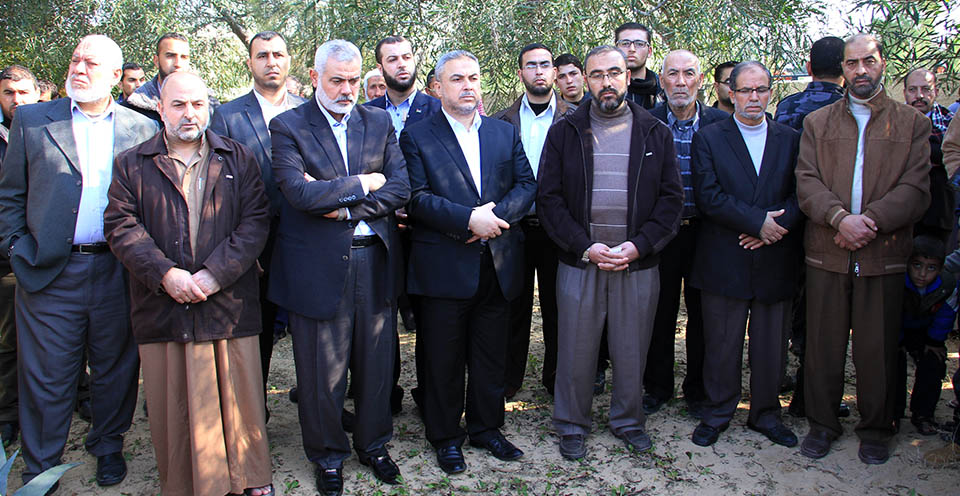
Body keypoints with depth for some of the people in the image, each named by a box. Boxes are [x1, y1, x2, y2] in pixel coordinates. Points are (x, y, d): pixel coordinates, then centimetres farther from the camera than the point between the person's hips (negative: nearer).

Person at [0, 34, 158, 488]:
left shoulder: (142, 128, 6)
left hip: (117, 274, 1)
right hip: (50, 273, 0)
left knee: (116, 370, 13)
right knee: (46, 377, 8)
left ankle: (108, 447, 34)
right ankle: (40, 466, 25)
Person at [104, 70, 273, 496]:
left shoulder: (238, 159, 9)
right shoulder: (131, 165, 10)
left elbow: (255, 221, -1)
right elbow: (120, 226, 0)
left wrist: (215, 273, -12)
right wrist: (165, 274, -14)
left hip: (229, 305, 0)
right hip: (163, 309, 1)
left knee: (238, 400, 6)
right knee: (172, 409, 7)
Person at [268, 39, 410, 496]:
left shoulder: (379, 123, 9)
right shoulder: (287, 127, -3)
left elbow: (400, 187, -2)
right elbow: (299, 193, -17)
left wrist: (343, 207, -12)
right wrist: (363, 184, -10)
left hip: (375, 261, 3)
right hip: (318, 266, -3)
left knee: (376, 361, 14)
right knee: (322, 371, 9)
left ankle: (373, 444, 36)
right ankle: (328, 456, 30)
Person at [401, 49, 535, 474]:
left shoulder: (505, 133, 13)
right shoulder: (417, 137, 0)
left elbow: (526, 185, 5)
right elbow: (417, 198, -10)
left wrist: (495, 215, -13)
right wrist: (470, 219, -20)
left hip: (498, 265, 4)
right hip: (443, 267, -3)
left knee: (491, 355, 14)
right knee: (443, 359, 7)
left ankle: (486, 427, 31)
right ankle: (446, 437, 23)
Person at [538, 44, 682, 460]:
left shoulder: (655, 133, 7)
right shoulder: (564, 133, 5)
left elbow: (671, 197, 3)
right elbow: (548, 198, 0)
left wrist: (639, 245, -10)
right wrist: (585, 247, -11)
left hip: (638, 264, 1)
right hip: (579, 264, -1)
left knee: (632, 351, 11)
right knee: (576, 350, 7)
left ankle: (628, 420, 32)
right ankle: (572, 425, 25)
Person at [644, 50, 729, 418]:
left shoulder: (721, 123, 0)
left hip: (706, 232, 0)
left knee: (702, 315, 9)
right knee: (660, 313, 9)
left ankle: (698, 391, 25)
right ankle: (657, 387, 25)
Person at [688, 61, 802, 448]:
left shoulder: (791, 140, 11)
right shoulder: (708, 139, 3)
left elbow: (801, 196, 3)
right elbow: (708, 196, -9)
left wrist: (774, 226, -14)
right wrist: (758, 221, -15)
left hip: (776, 263, 3)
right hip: (724, 263, -2)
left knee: (771, 346, 11)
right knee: (722, 345, 6)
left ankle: (766, 414, 28)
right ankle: (717, 413, 22)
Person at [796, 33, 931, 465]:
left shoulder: (912, 123, 8)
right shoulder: (816, 123, 11)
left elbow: (916, 190, -2)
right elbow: (806, 183, -1)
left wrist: (870, 220, -16)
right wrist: (840, 217, -18)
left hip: (884, 253, -1)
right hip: (826, 251, 1)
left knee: (878, 346, 7)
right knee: (823, 343, 7)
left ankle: (875, 430, 24)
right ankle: (822, 424, 23)